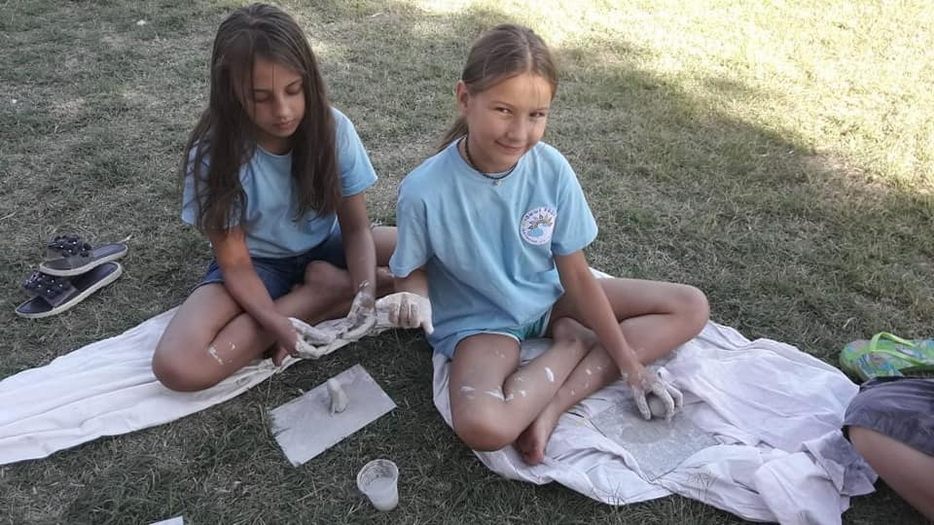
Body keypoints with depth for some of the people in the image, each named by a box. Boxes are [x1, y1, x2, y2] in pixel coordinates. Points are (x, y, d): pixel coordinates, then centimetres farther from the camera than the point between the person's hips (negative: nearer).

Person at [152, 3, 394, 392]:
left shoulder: (333, 128, -19)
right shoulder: (214, 155, -24)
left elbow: (356, 227, -12)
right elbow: (235, 264, -17)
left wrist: (365, 292, -32)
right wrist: (276, 323, -35)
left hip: (325, 247, 2)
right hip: (258, 264, -1)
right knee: (176, 365, -28)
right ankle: (328, 292, -18)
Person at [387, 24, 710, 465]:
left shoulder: (552, 170, -16)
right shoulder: (424, 191, -24)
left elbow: (575, 274, -8)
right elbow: (413, 272, -7)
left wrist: (629, 361, -6)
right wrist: (415, 301, -32)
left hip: (549, 297, 5)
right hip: (480, 320, -4)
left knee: (691, 307, -3)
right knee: (483, 426, -36)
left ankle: (554, 403, -13)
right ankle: (572, 342, -5)